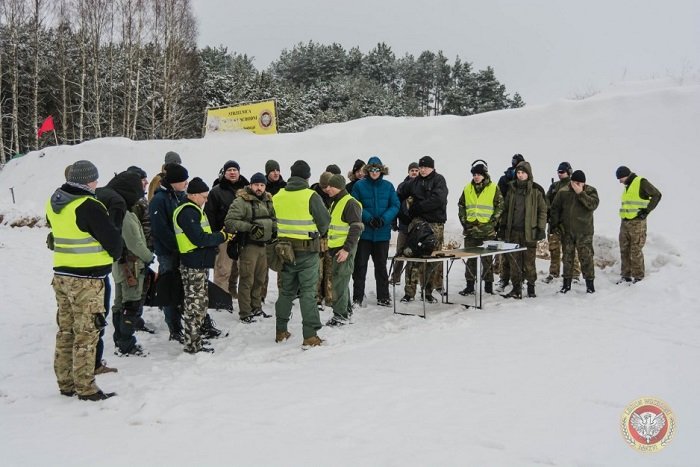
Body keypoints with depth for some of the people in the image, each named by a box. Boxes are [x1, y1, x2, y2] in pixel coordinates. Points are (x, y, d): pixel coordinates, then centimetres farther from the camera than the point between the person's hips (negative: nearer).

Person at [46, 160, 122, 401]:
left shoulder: (53, 203, 7)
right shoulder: (88, 206, -19)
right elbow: (112, 238, -14)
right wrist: (114, 255, 5)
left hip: (61, 274, 8)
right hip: (86, 279, -8)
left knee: (66, 330, 16)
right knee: (86, 333, 0)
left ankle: (66, 383, 26)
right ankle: (85, 388, 7)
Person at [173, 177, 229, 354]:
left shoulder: (193, 210, 17)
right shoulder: (188, 212, -17)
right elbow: (199, 239, -23)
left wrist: (219, 235, 4)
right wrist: (221, 237, -12)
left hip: (199, 264, 11)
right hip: (194, 266, -11)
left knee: (201, 303, 17)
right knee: (195, 305, -3)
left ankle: (195, 340, 27)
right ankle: (192, 345, 5)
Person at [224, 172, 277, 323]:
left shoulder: (268, 201, 11)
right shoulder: (241, 201, -11)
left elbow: (274, 218, 26)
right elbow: (230, 222, -19)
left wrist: (274, 229, 7)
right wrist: (250, 227, -25)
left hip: (265, 245, 7)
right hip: (249, 245, -7)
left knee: (260, 279, 17)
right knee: (247, 280, -2)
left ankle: (256, 308, 31)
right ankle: (245, 313, 9)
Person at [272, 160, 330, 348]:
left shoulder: (277, 197, 1)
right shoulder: (311, 196, -14)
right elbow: (325, 221, -7)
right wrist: (319, 233, 13)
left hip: (285, 249, 5)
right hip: (307, 250, -4)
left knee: (286, 291, 17)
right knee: (308, 292, 1)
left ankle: (281, 331, 24)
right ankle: (310, 336, 0)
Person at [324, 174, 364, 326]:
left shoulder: (350, 203, -13)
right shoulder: (334, 202, 16)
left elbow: (356, 228, -19)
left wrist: (347, 249, -23)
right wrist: (329, 247, 24)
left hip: (345, 250, -9)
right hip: (335, 248, 9)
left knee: (340, 281, -7)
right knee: (340, 280, 16)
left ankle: (340, 314, 0)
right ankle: (346, 309, 28)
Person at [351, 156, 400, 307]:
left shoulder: (388, 186, 3)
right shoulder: (359, 185, -2)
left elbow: (395, 205, 0)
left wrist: (383, 219, -15)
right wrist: (368, 218, -18)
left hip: (382, 232, 2)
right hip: (363, 231, -1)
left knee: (381, 265, 11)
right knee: (360, 264, 4)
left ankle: (383, 297, 21)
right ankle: (357, 297, 12)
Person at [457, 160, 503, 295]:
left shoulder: (494, 188, 0)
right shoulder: (467, 189, 11)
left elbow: (500, 206, 0)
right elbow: (461, 205, 17)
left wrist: (493, 221, -8)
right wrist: (463, 220, 6)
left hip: (487, 230, -3)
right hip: (470, 229, 3)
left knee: (487, 259, 1)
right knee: (470, 259, 6)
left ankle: (488, 284, 11)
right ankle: (470, 285, 12)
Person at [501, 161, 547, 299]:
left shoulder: (536, 190, -1)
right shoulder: (512, 188, 11)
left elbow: (543, 210, 0)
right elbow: (506, 208, 18)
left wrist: (541, 228, -6)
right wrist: (503, 225, 13)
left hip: (529, 231, -4)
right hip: (513, 231, 4)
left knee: (529, 260, 2)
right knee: (514, 260, 4)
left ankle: (531, 286, 16)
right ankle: (516, 288, 11)